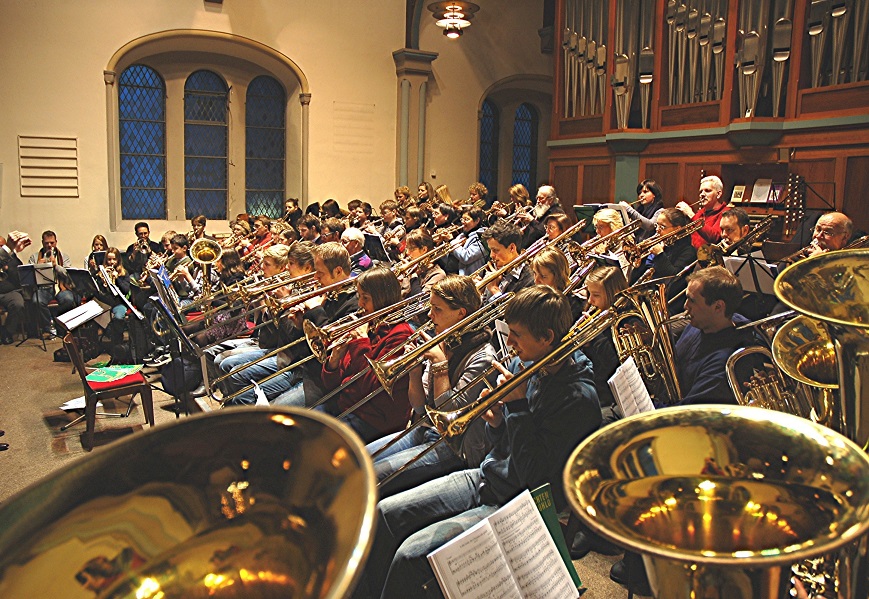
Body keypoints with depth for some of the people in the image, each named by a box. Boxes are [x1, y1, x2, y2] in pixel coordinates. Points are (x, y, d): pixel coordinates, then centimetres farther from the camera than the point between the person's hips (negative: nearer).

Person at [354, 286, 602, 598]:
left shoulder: (578, 399, -22)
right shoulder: (534, 369, 3)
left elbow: (532, 476, -25)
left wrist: (517, 405, -22)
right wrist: (496, 422, -9)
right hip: (486, 479, 8)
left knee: (411, 554, -21)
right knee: (385, 514, 1)